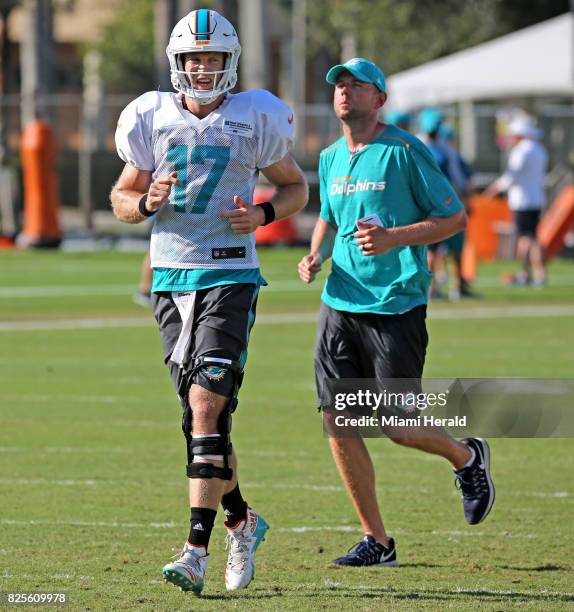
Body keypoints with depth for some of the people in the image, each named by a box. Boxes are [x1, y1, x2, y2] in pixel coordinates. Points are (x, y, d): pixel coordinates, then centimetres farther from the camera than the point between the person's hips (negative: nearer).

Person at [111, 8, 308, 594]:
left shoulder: (255, 118, -1)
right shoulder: (151, 119, 5)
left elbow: (295, 187, 11)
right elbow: (121, 198, 13)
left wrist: (263, 213, -9)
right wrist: (146, 201, -10)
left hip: (229, 276, -4)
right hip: (170, 277, 4)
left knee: (206, 404, -16)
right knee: (203, 415, 8)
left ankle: (197, 547, -18)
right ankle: (241, 520, 29)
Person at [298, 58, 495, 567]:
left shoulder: (404, 152, -8)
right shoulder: (331, 160, 11)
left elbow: (455, 217, -6)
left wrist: (394, 238, -19)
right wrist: (316, 257, 8)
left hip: (397, 305, -6)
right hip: (340, 304, 6)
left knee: (398, 427, -5)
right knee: (339, 424, -2)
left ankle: (467, 457, 28)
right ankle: (376, 540, 9)